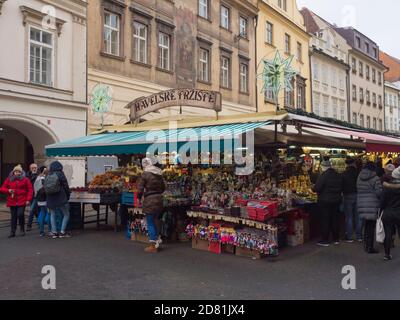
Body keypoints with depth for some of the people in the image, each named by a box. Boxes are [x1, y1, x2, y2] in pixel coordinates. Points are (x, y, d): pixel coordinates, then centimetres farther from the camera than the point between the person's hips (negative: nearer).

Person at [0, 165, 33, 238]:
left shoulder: (25, 179, 3)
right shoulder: (8, 180, 9)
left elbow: (30, 190, 2)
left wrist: (28, 199, -6)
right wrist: (8, 190, -9)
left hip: (22, 201, -2)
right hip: (12, 202, 3)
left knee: (20, 214, -12)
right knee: (13, 216, 6)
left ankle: (22, 229, 8)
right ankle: (13, 232, 14)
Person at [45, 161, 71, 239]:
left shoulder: (48, 176, 6)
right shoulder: (60, 174, -7)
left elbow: (45, 188, 9)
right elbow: (66, 187, -7)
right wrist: (68, 196, 8)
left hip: (50, 199, 5)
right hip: (61, 199, -4)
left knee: (52, 215, 14)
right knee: (66, 214, 6)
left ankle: (54, 232, 10)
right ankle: (62, 232, 0)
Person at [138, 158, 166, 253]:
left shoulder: (145, 174, -10)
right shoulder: (159, 173, 7)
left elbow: (140, 189, -11)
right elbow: (163, 187, 13)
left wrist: (139, 197, 7)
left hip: (149, 200, -6)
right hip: (159, 199, 6)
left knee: (150, 223, 4)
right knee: (153, 221, 22)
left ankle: (153, 246, 9)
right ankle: (157, 239, 15)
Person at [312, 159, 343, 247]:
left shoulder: (324, 176, -17)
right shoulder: (338, 175, 5)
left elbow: (317, 188, -20)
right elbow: (342, 188, 13)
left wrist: (314, 189, 1)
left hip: (325, 201, -6)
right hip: (336, 200, 6)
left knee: (325, 220, 0)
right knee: (335, 219, 14)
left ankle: (325, 240, 4)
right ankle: (336, 239, 22)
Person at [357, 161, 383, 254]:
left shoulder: (359, 178, 8)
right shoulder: (375, 178, -10)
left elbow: (358, 191, 10)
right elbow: (379, 192, -13)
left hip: (361, 205, 6)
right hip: (372, 206, -6)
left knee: (366, 226, 16)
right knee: (371, 227, 0)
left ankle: (366, 245, 24)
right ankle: (370, 247, 3)